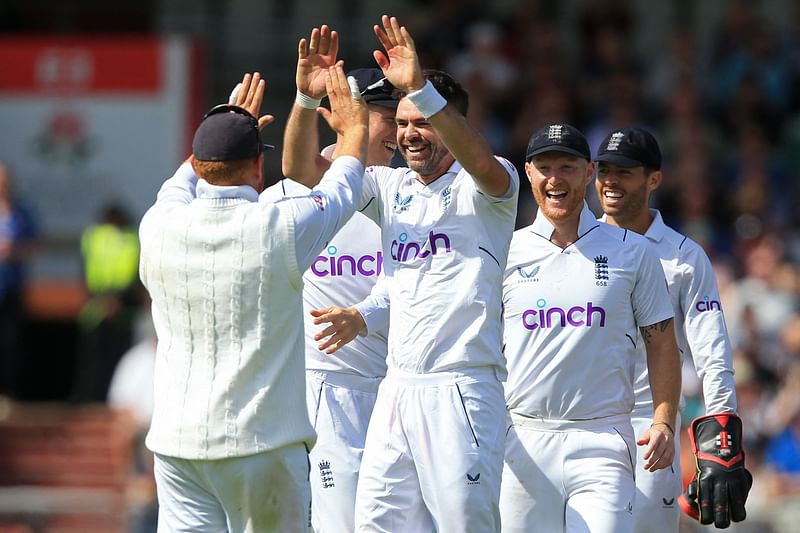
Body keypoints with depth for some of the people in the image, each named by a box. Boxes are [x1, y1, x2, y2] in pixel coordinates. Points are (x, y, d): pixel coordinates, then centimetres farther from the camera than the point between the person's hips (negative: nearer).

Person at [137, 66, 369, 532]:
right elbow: (344, 188, 12)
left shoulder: (160, 228, -1)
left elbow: (182, 183, 25)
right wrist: (354, 125, 31)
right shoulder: (281, 229, -9)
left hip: (178, 442, 3)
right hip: (265, 441, -3)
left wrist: (227, 126, 40)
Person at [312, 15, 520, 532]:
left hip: (460, 391, -6)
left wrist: (420, 89, -37)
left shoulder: (483, 188, -2)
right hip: (397, 388, 6)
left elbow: (483, 164, -27)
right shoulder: (390, 188, 15)